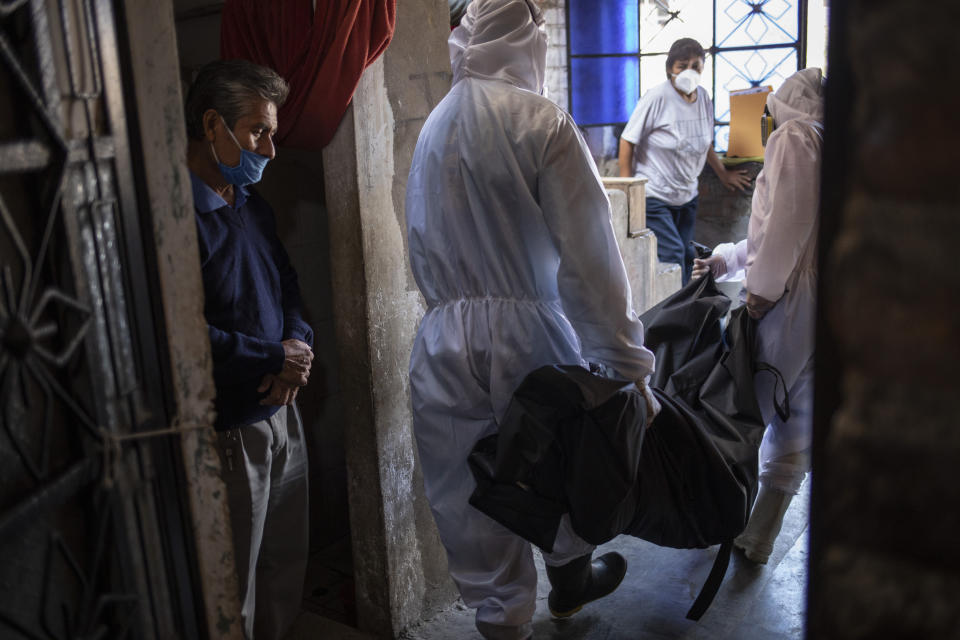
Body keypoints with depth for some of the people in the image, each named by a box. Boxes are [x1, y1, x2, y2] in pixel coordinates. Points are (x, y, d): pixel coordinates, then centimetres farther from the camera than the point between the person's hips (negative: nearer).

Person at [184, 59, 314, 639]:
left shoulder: (253, 206, 10)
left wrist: (299, 345, -3)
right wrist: (276, 358, -15)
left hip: (281, 413, 8)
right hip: (228, 432, -8)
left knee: (286, 570, 21)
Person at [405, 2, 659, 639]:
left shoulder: (433, 126, 6)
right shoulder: (543, 122, -11)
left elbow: (423, 245, 12)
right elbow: (589, 255, -16)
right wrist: (627, 365, -13)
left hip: (444, 340, 4)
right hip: (527, 328, -3)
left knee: (470, 499, 11)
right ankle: (570, 578, 44)